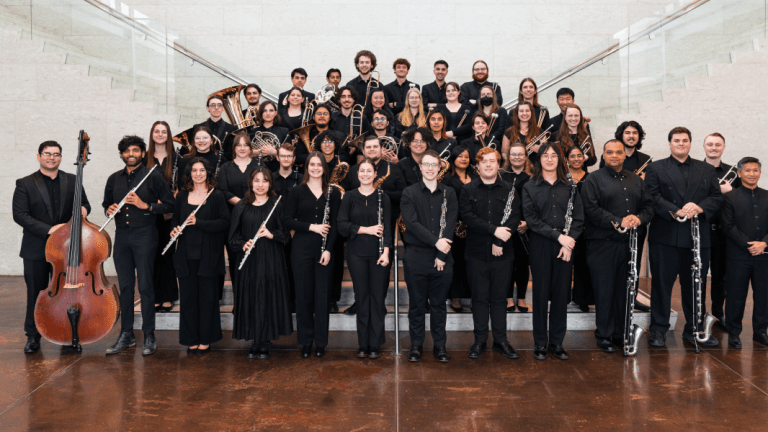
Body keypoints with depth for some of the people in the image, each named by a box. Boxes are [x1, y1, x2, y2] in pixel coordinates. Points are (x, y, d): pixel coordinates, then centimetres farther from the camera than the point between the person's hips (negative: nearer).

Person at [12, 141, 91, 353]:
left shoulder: (73, 181, 9)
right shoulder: (25, 184, 0)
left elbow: (84, 204, 15)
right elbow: (20, 215, -7)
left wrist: (83, 210, -11)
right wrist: (48, 229, -18)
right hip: (36, 250, -1)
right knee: (36, 294, 7)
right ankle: (33, 336, 20)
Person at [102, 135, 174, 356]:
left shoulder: (153, 177, -1)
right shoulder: (114, 179, 13)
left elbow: (169, 205, -3)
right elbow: (107, 204, 25)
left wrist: (145, 205, -15)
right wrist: (109, 209, 2)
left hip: (144, 234, -5)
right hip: (121, 235, 5)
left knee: (145, 285, -4)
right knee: (125, 285, 9)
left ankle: (149, 335, 5)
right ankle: (126, 334, 18)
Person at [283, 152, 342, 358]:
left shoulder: (333, 193, 5)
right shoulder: (297, 192, 3)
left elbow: (335, 224, 2)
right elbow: (287, 220, -2)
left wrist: (328, 249, -8)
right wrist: (312, 227, -13)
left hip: (324, 250, 1)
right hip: (302, 249, 0)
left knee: (322, 296, 3)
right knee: (303, 295, 4)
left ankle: (321, 341, 14)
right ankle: (306, 341, 16)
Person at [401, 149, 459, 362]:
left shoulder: (449, 193, 8)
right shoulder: (410, 193, 3)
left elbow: (450, 224, 0)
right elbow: (411, 223, -9)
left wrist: (442, 255, -9)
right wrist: (435, 241, -18)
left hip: (441, 257, 1)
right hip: (416, 256, -1)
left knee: (439, 303, 8)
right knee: (416, 303, 6)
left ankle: (440, 345, 19)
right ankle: (416, 345, 18)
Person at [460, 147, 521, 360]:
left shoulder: (509, 190, 6)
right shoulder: (468, 190, 3)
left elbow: (515, 217, -3)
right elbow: (467, 217, -10)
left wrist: (500, 241, -14)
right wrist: (494, 230, -18)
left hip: (502, 253, 1)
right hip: (477, 252, -1)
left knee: (500, 297, 8)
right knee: (480, 297, 7)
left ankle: (501, 340, 19)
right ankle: (480, 340, 17)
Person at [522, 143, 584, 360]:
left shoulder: (570, 187, 9)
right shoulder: (530, 187, 2)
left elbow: (578, 218, 5)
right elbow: (531, 219, -7)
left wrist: (569, 241, -10)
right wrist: (558, 235, -14)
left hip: (566, 246, 2)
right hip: (540, 245, -2)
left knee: (561, 294, 6)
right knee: (541, 293, 3)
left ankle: (556, 342, 17)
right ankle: (540, 343, 13)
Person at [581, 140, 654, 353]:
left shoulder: (636, 180, 17)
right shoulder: (593, 180, -1)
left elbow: (649, 205, 13)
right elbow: (591, 209, -12)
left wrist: (639, 218, -8)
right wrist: (617, 222, -20)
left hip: (630, 245, 5)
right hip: (603, 245, -5)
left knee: (626, 290, 9)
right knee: (604, 291, 0)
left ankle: (621, 333, 21)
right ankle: (604, 334, 11)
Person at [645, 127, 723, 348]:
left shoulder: (706, 170, 16)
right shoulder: (655, 169, 5)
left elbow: (717, 197, 7)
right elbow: (653, 197, -7)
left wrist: (699, 207, -13)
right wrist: (676, 211, -20)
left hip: (698, 238, 3)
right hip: (665, 237, -3)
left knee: (695, 284, 10)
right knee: (662, 283, 1)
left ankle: (694, 329, 23)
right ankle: (658, 329, 11)